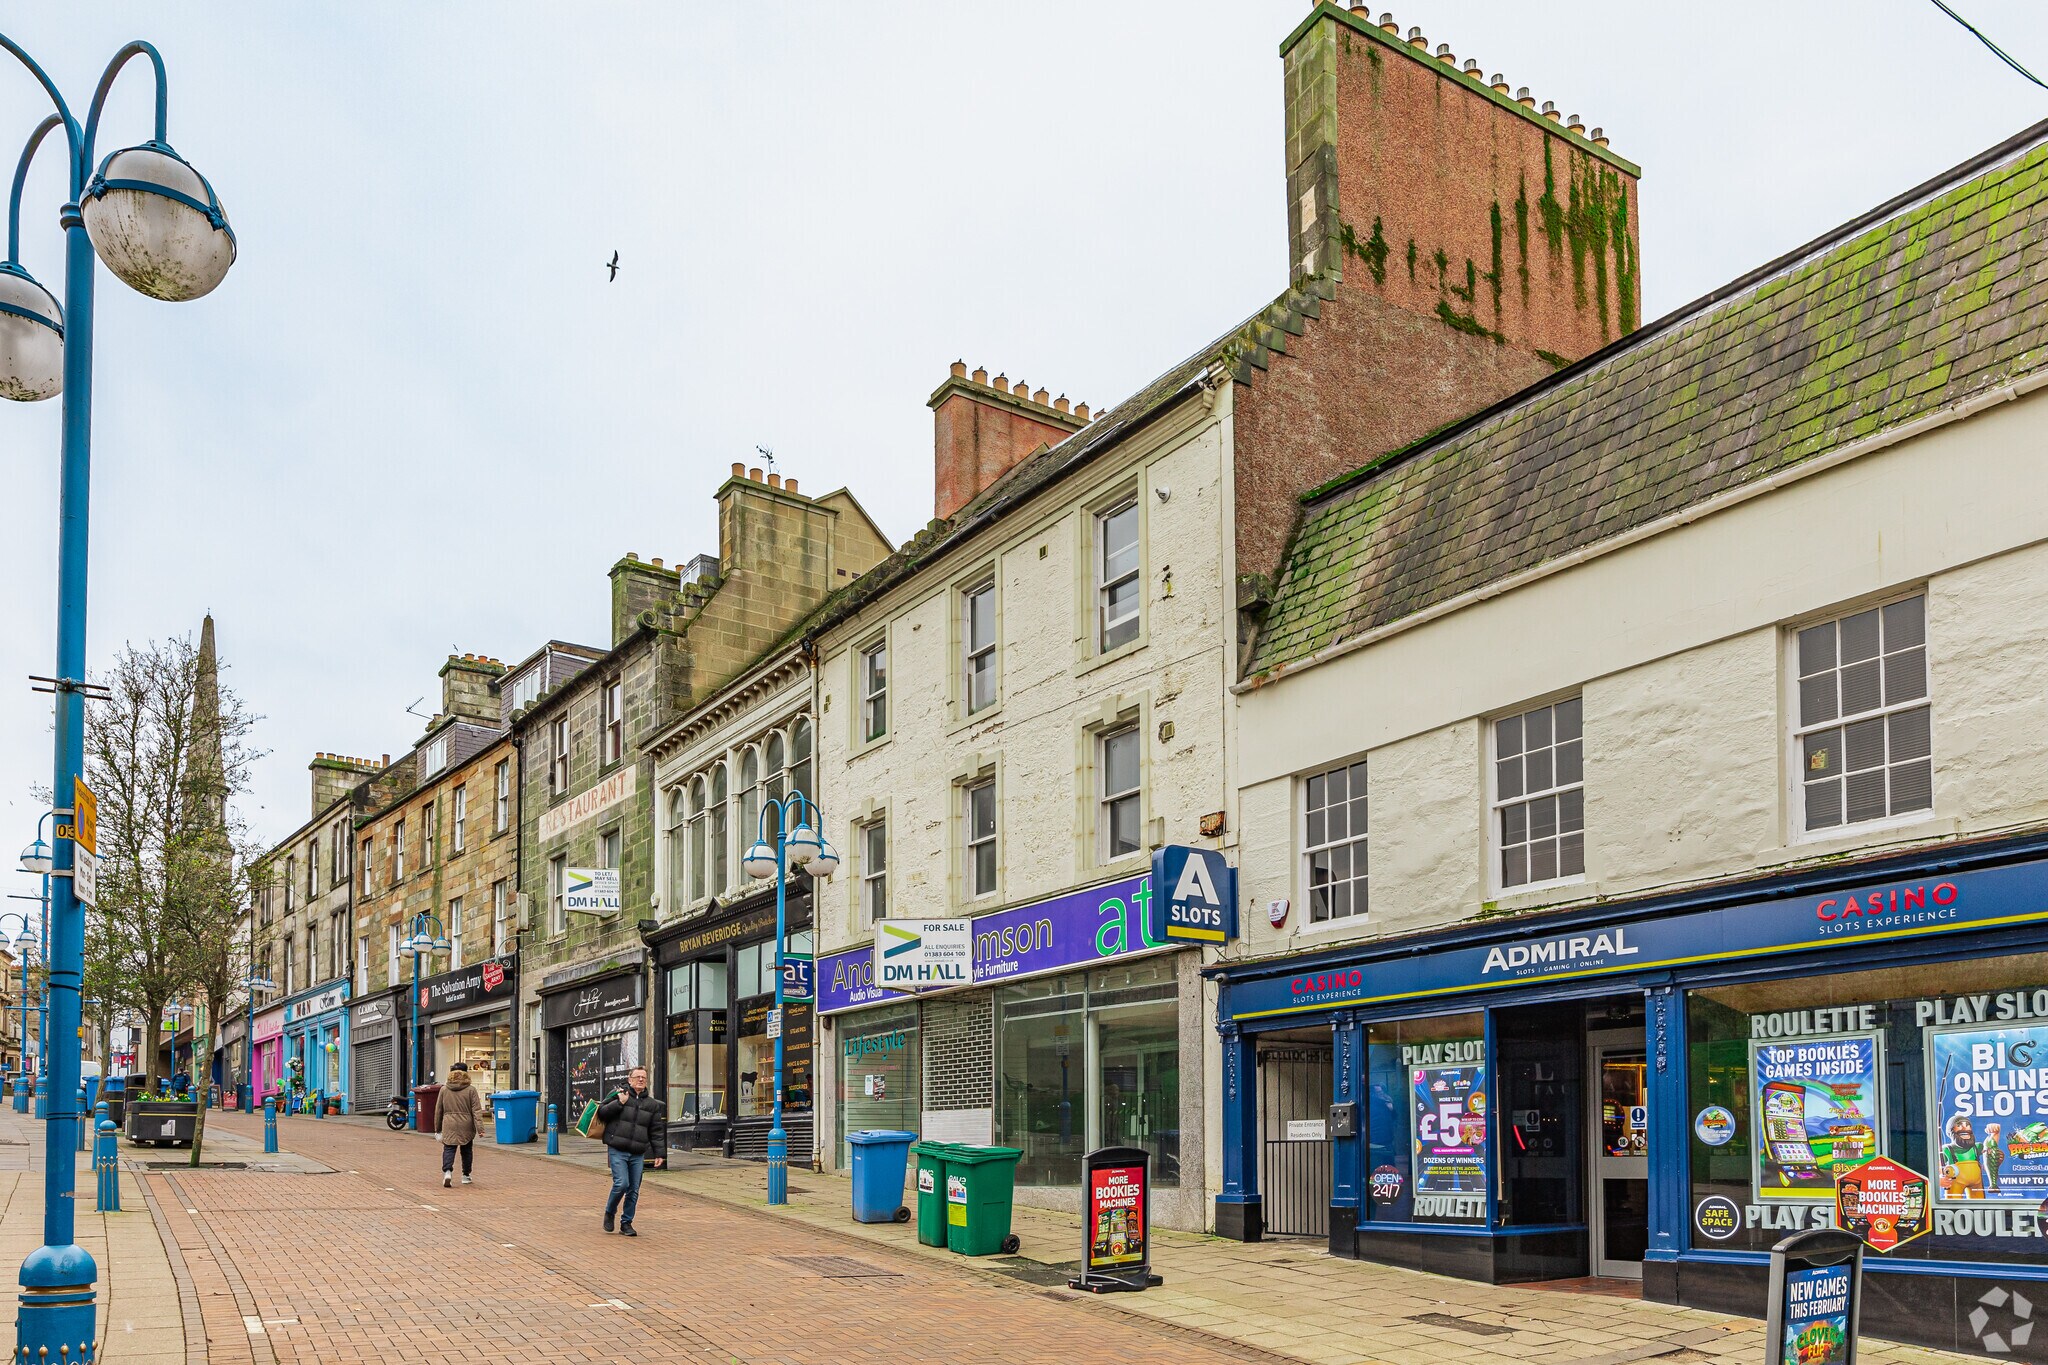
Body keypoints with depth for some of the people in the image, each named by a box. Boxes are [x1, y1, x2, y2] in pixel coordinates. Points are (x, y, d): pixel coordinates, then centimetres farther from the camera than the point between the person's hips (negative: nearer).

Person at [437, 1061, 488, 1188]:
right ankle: (466, 1176, 23)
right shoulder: (471, 1090, -3)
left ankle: (447, 1171, -24)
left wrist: (438, 1127, 20)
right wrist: (480, 1128, -9)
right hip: (466, 1126, 0)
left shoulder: (444, 1090, 3)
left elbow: (439, 1111, 10)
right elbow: (476, 1111, -8)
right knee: (466, 1150, 14)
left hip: (449, 1125, 0)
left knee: (448, 1149, -1)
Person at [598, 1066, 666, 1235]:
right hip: (617, 1150, -4)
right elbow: (601, 1112, -2)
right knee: (621, 1184, -14)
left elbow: (657, 1131, 13)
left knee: (634, 1190, 4)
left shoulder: (652, 1104, 12)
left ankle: (626, 1223, 17)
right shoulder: (618, 1094, 3)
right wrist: (620, 1103, -13)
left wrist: (659, 1153, 7)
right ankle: (610, 1212, 13)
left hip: (638, 1154, 4)